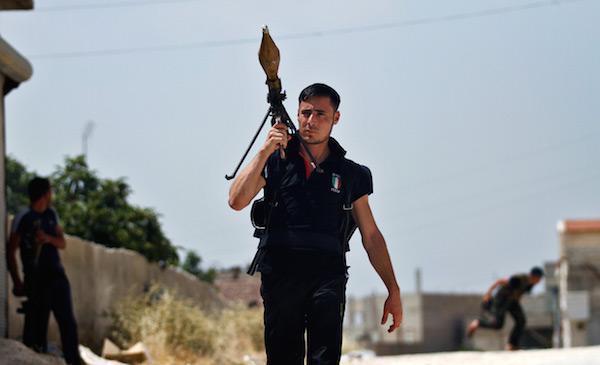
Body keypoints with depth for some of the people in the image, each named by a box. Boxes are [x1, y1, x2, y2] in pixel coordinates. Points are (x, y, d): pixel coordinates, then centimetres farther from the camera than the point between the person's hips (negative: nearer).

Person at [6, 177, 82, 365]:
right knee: (37, 327, -5)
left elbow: (63, 243, 14)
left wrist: (48, 238, -9)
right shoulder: (22, 218, -6)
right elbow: (11, 252, -7)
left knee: (68, 322, 0)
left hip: (57, 276, 6)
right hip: (35, 279, -6)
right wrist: (17, 281, -14)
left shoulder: (51, 215, 13)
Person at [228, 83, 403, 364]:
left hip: (327, 275, 0)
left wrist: (393, 291, 12)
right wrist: (265, 152, -7)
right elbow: (237, 201, -3)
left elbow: (371, 236, 16)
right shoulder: (276, 161, 12)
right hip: (280, 274, 0)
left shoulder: (350, 174, 14)